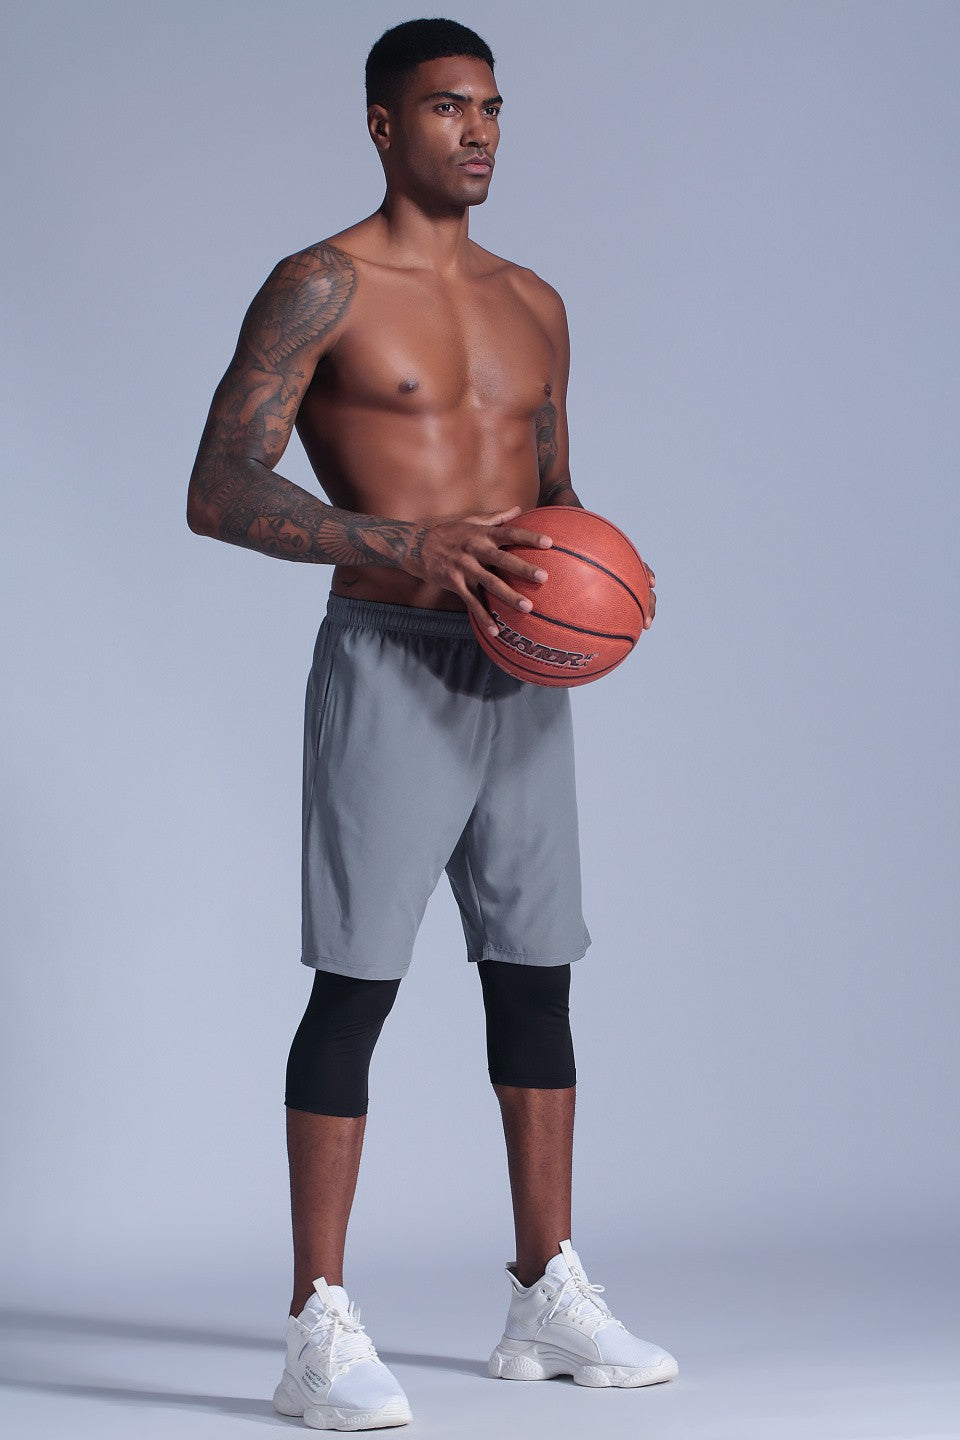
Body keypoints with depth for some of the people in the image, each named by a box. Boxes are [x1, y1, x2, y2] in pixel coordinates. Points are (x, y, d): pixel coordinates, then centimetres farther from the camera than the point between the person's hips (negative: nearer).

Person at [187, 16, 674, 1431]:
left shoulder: (534, 305, 16)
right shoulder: (321, 289, -5)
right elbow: (221, 490, -13)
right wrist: (405, 543, -24)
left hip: (522, 668, 7)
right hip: (389, 662, -6)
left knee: (536, 976, 9)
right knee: (357, 982, -8)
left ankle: (548, 1299, 19)